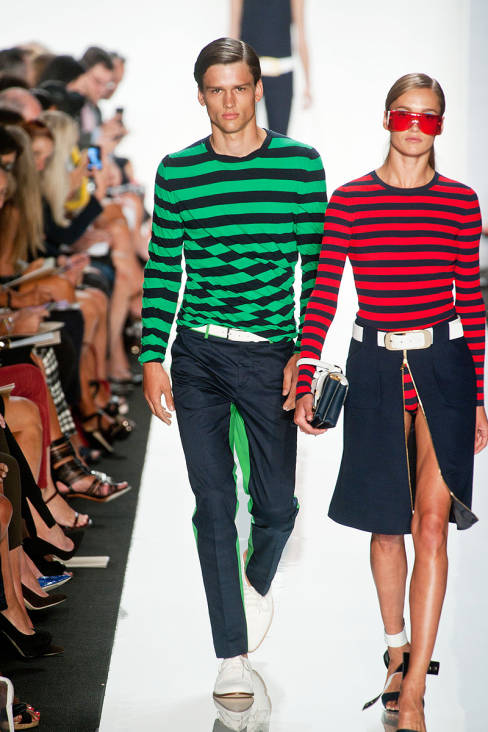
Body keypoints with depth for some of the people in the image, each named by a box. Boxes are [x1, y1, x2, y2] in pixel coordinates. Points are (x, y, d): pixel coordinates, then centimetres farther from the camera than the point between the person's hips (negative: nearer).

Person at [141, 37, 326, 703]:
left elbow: (317, 265, 2)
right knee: (214, 505, 0)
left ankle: (256, 581, 40)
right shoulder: (176, 171, 3)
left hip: (271, 354, 0)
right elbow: (161, 269, 7)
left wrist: (306, 351, -5)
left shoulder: (301, 164, 0)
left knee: (277, 503, 4)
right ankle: (233, 657, 9)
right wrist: (152, 357, 1)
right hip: (198, 355, 1)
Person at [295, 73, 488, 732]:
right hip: (374, 368, 1)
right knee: (386, 524, 10)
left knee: (431, 523, -9)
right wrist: (304, 384, -4)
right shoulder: (349, 201, 1)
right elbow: (322, 297, 2)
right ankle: (399, 648, 33)